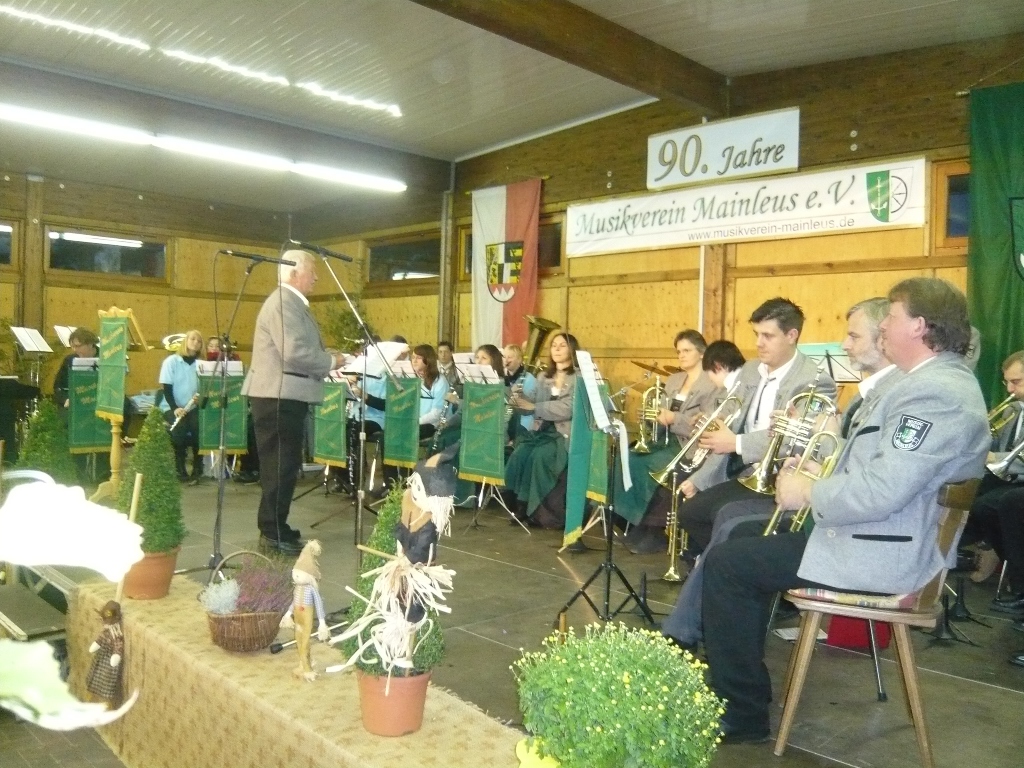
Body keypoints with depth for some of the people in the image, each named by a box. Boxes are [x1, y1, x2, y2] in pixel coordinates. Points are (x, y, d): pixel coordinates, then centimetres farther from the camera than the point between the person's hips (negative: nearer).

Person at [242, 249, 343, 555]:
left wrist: (326, 358, 7)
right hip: (279, 397, -11)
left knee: (283, 465, 15)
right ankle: (273, 533, 0)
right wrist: (331, 361, -13)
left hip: (286, 396, 11)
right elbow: (295, 353, -26)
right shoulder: (283, 302, -16)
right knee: (280, 466, -6)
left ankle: (275, 528, 23)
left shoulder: (293, 302, 18)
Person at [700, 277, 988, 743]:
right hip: (873, 532, 11)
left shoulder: (935, 392, -23)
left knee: (726, 563, -8)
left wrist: (809, 493, -15)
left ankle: (742, 714, 4)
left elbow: (880, 492, -31)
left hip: (880, 552, -11)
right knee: (742, 536, 16)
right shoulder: (936, 380, 11)